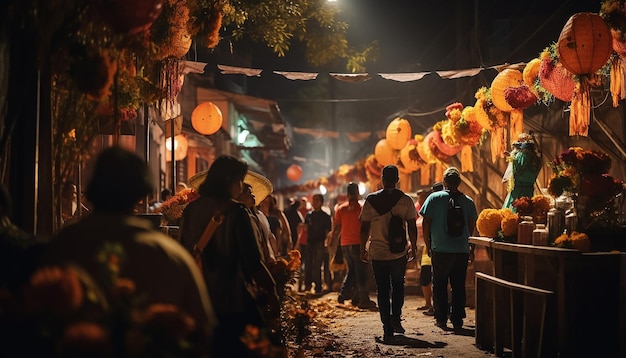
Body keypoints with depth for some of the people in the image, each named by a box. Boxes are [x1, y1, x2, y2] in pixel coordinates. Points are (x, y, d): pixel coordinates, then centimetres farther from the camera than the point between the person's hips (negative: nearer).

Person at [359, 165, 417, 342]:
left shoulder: (371, 200, -4)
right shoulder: (406, 200, -4)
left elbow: (364, 227, -1)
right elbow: (412, 227, -1)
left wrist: (363, 249, 10)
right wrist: (413, 247, 13)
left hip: (377, 253, 0)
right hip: (399, 253, 0)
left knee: (382, 290, 7)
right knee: (398, 285, 21)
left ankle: (387, 329, 4)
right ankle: (396, 318, 7)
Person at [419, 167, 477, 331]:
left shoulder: (434, 198, -4)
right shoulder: (468, 201, 3)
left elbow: (426, 222, -4)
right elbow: (472, 225, 7)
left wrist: (428, 244, 6)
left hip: (440, 250, -2)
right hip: (462, 250, 2)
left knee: (439, 285, 9)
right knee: (459, 286, 9)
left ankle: (441, 319, 10)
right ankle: (457, 320, 10)